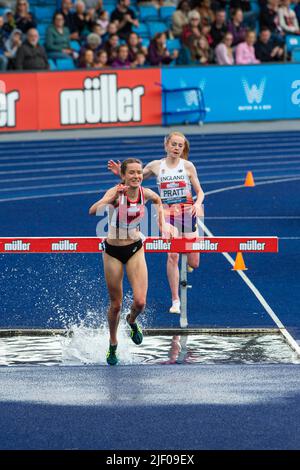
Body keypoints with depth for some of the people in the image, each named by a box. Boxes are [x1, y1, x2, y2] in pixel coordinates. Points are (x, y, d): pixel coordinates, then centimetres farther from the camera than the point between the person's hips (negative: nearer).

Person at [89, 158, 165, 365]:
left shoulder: (145, 193, -9)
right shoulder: (116, 192, -22)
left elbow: (158, 200, 18)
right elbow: (93, 211, -40)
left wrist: (161, 220, 10)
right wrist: (112, 197, -51)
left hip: (135, 249, 2)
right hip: (113, 251, -2)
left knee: (140, 301, -11)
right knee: (116, 304, 8)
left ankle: (132, 321, 26)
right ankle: (113, 346, 33)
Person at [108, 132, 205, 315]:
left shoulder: (187, 166, 1)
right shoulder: (156, 166, 3)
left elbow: (200, 192, 3)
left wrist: (198, 204, -18)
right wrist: (120, 172, -3)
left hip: (187, 212, 1)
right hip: (167, 214, -1)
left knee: (193, 263, 2)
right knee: (172, 255, -18)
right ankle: (175, 301, -12)